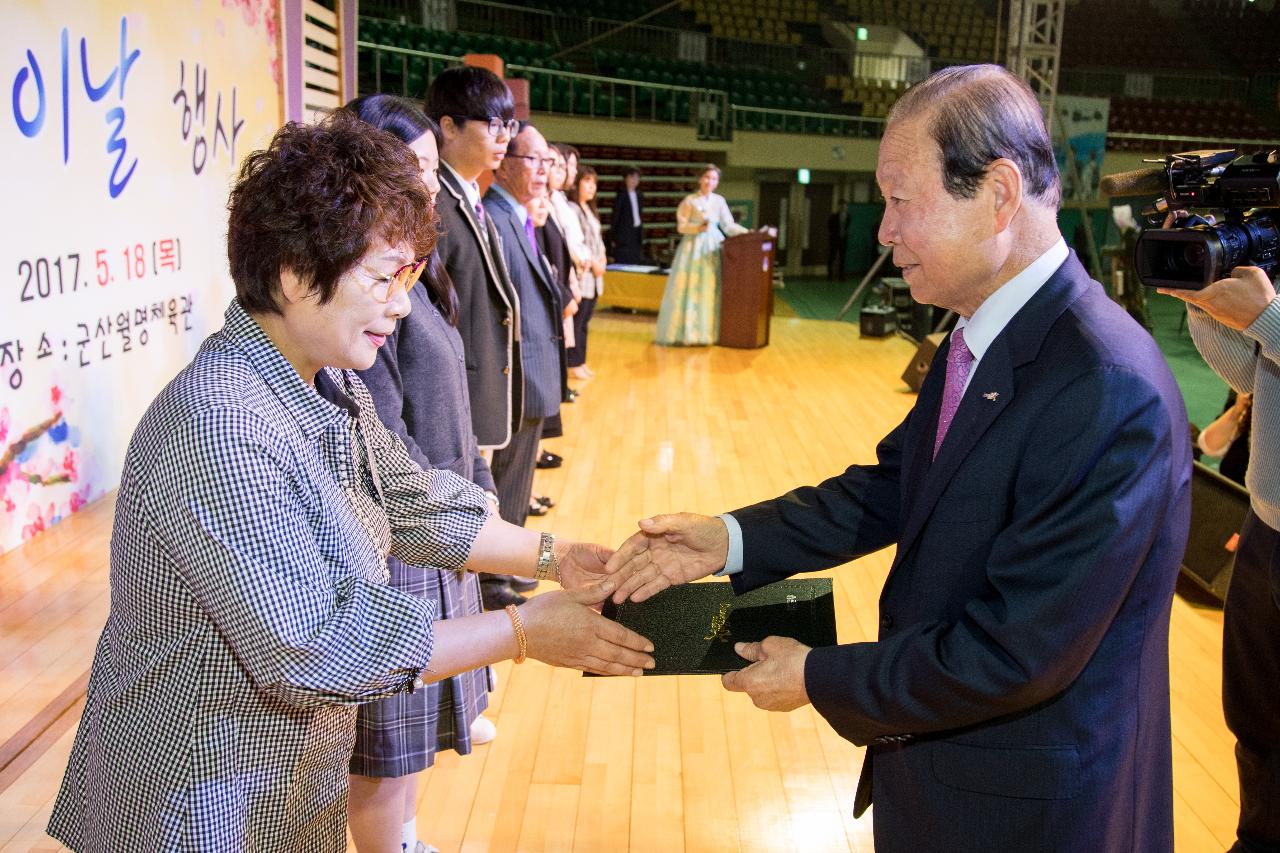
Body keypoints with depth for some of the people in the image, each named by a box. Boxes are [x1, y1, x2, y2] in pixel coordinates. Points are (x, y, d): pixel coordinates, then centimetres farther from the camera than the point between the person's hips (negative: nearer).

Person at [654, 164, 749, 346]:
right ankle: (686, 332, -1)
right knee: (689, 289, -5)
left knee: (711, 289, 2)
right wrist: (698, 228, -19)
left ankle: (708, 331, 6)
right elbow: (681, 226, -3)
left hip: (713, 247, 4)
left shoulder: (719, 201, 8)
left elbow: (728, 225, 7)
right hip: (693, 247, -3)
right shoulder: (690, 200, -2)